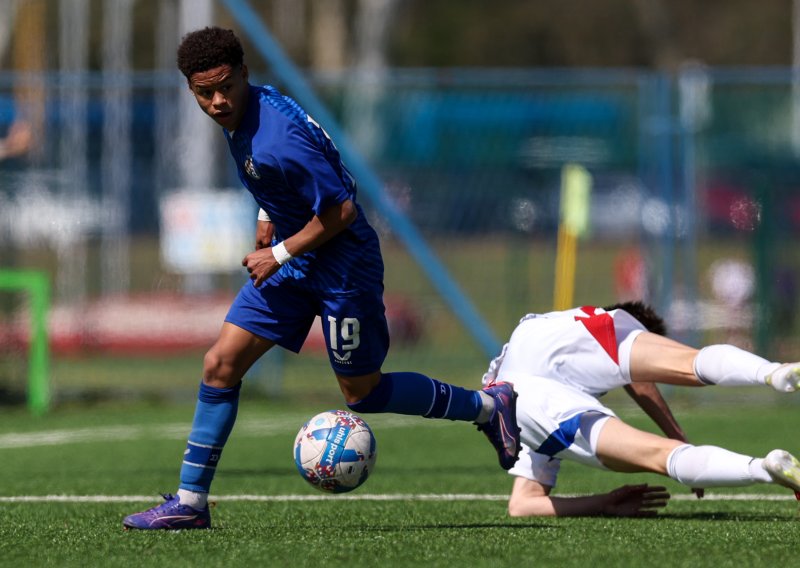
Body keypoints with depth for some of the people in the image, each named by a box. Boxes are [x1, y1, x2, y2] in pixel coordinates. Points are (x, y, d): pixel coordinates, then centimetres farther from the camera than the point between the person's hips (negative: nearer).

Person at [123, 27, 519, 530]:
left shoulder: (278, 139, -30)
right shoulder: (242, 113, -2)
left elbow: (341, 210, -25)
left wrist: (280, 254, -17)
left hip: (340, 266, -9)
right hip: (292, 263, 9)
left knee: (361, 393, 4)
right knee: (221, 365, 0)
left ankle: (488, 406, 21)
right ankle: (190, 502, 4)